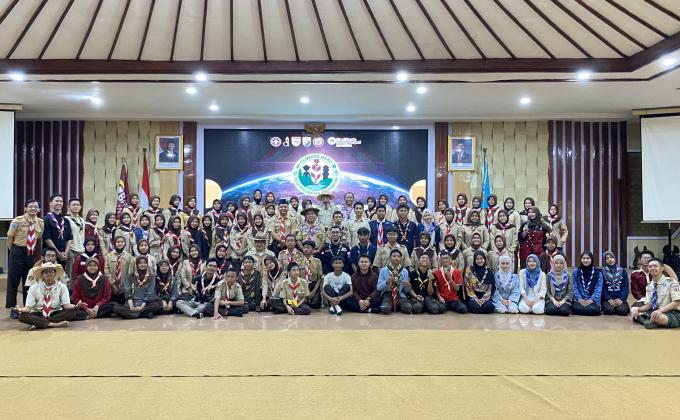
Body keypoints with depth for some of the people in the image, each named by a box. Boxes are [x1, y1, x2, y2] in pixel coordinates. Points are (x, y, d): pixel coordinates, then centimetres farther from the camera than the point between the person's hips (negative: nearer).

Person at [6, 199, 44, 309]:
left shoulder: (41, 223, 1)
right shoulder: (18, 221, -8)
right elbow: (10, 237, -1)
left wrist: (37, 254, 10)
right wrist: (15, 251, 7)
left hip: (31, 253, 3)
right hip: (17, 252, -3)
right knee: (13, 280, 1)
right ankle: (12, 307, 10)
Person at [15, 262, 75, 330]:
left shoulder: (61, 286, -1)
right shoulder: (34, 288, -1)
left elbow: (67, 305, -11)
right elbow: (28, 307, -6)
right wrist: (21, 309, -30)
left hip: (56, 314, 0)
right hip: (38, 315, 0)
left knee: (71, 311, -29)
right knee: (22, 316, -29)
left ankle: (38, 324, -27)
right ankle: (53, 324, -34)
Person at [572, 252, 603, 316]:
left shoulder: (598, 272, 6)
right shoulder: (575, 271, 7)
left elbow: (598, 289, -1)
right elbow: (574, 287, 3)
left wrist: (591, 300, -15)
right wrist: (579, 299, -12)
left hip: (593, 300, 0)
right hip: (579, 300, 0)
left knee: (592, 309, -32)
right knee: (578, 309, -33)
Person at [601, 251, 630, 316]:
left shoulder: (622, 271, 10)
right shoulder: (602, 272, 4)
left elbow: (625, 287, 4)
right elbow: (602, 288, 0)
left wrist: (621, 299, -11)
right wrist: (609, 299, -14)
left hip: (620, 299, 2)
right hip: (608, 298, -1)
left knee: (622, 311, -26)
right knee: (609, 310, -30)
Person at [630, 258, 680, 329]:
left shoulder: (671, 282, -8)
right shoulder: (649, 286, 10)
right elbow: (648, 305, 9)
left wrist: (660, 310, -29)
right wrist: (638, 309, -12)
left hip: (673, 313, -7)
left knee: (658, 317, -40)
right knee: (633, 310, -4)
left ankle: (651, 322, -10)